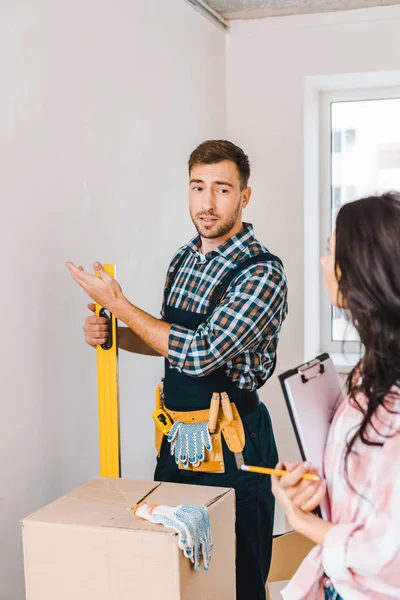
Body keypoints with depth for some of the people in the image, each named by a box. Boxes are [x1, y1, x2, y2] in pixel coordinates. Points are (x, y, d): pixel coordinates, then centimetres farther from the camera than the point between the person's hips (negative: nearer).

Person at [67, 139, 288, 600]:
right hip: (177, 440, 7)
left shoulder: (262, 273, -18)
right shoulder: (183, 260, 6)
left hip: (230, 445, -7)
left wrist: (118, 304, -17)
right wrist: (113, 335, 0)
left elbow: (201, 353, -25)